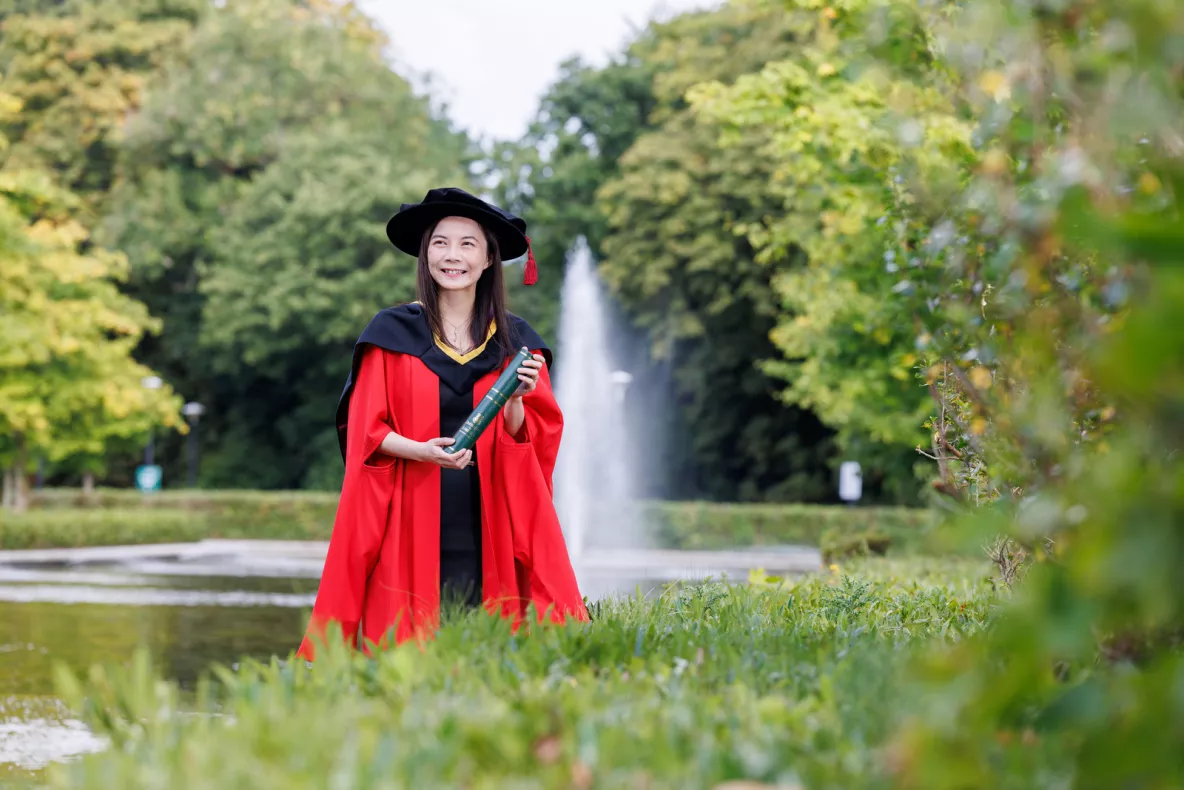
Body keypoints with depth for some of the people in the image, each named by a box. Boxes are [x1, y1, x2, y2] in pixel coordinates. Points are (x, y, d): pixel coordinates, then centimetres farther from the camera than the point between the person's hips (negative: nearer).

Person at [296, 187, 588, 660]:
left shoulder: (515, 342, 10)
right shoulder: (392, 333, 4)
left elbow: (533, 441, 8)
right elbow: (365, 434, 1)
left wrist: (515, 400, -12)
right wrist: (419, 450, -17)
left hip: (488, 528, 2)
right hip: (410, 526, -2)